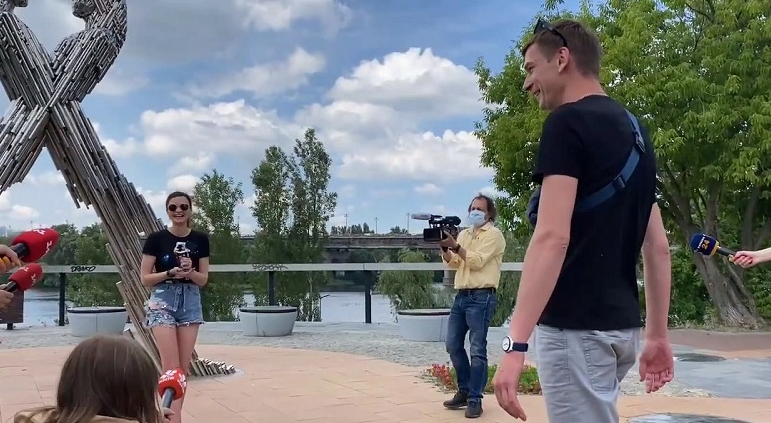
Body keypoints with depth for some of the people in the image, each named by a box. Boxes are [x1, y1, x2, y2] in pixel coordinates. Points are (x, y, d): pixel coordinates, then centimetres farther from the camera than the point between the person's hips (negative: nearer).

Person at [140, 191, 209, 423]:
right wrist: (170, 273, -19)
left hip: (190, 302, 4)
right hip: (163, 302, -3)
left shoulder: (200, 239, 4)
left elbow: (203, 279, 6)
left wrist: (189, 272, -15)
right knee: (171, 367, -11)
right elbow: (145, 279, -3)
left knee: (184, 368, 6)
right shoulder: (156, 238, -4)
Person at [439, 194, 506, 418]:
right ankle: (464, 391, 23)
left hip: (481, 298, -8)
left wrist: (455, 246, -18)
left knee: (477, 350, -6)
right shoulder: (463, 234, 19)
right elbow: (453, 263, 10)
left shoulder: (493, 234, -3)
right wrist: (445, 248, -7)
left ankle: (475, 399, 0)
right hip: (461, 296, 8)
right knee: (453, 345, 10)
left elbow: (477, 261, -14)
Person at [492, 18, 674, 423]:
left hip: (576, 328, -9)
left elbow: (552, 238, -22)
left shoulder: (568, 122, -12)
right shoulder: (635, 131, 14)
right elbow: (657, 245, 14)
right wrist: (658, 334, 19)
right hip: (620, 325, 9)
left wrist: (515, 343, -25)